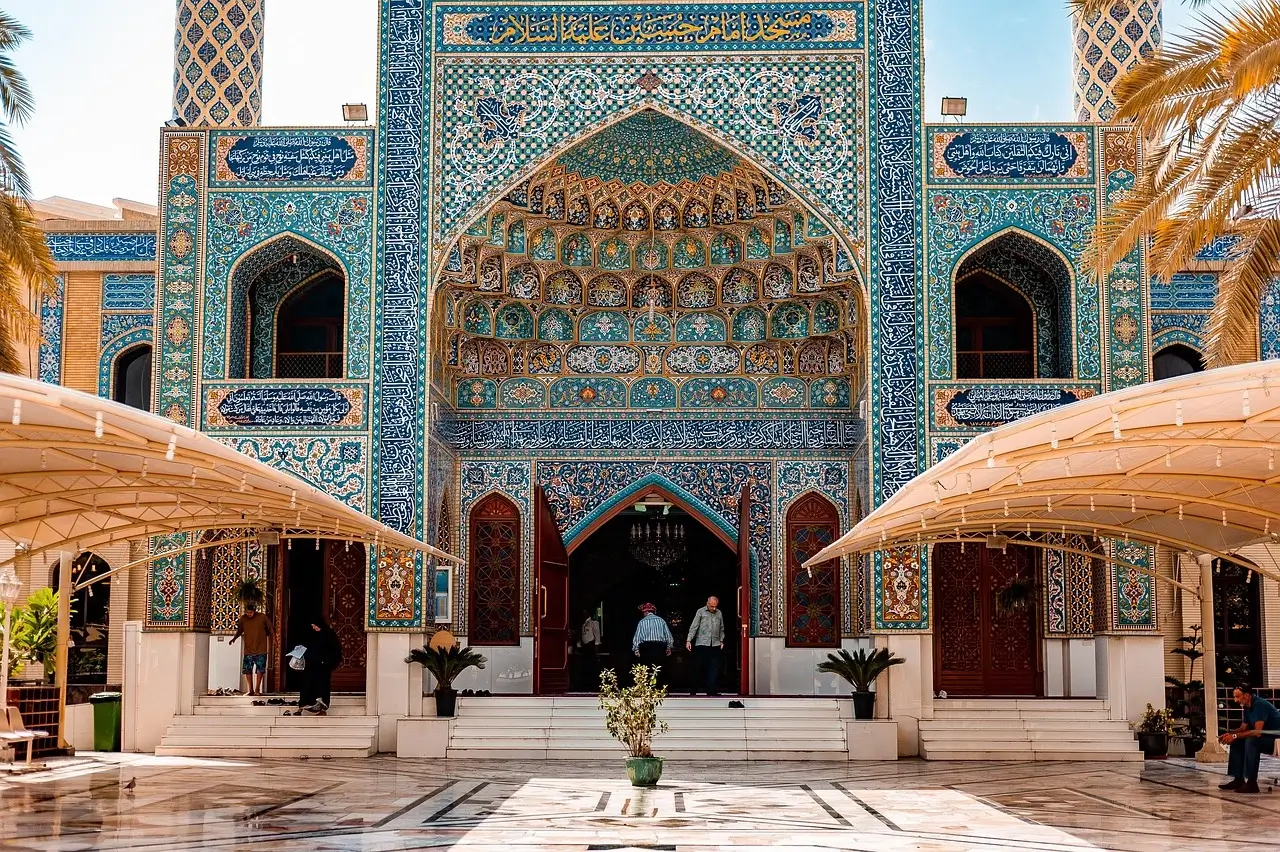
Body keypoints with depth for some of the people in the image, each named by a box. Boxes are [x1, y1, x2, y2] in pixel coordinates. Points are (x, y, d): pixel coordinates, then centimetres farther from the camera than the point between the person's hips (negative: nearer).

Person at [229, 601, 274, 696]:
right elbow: (239, 631, 15)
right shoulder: (243, 619, 2)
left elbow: (271, 629, 2)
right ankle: (251, 690, 10)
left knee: (260, 670, -2)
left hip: (261, 650, -2)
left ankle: (257, 690, 8)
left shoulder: (263, 617, -6)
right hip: (248, 649, 2)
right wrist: (234, 638, 0)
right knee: (247, 670, 0)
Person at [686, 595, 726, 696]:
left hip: (715, 645, 3)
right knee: (698, 668, 0)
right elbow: (693, 627, -2)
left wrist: (721, 641, 13)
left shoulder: (719, 613, 12)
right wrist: (689, 640, -9)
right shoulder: (701, 612, 1)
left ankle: (712, 690, 0)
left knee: (714, 668, -2)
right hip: (701, 644, -3)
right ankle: (694, 691, 9)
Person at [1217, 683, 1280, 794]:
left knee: (1251, 741, -33)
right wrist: (1230, 734, -4)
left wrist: (1235, 736, -26)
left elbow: (1258, 732, -30)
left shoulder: (1260, 705, -22)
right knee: (1236, 742, 2)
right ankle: (1239, 779, 1)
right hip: (1266, 740, 10)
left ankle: (1252, 783, -29)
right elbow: (1243, 728, 15)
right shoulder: (1247, 708, 8)